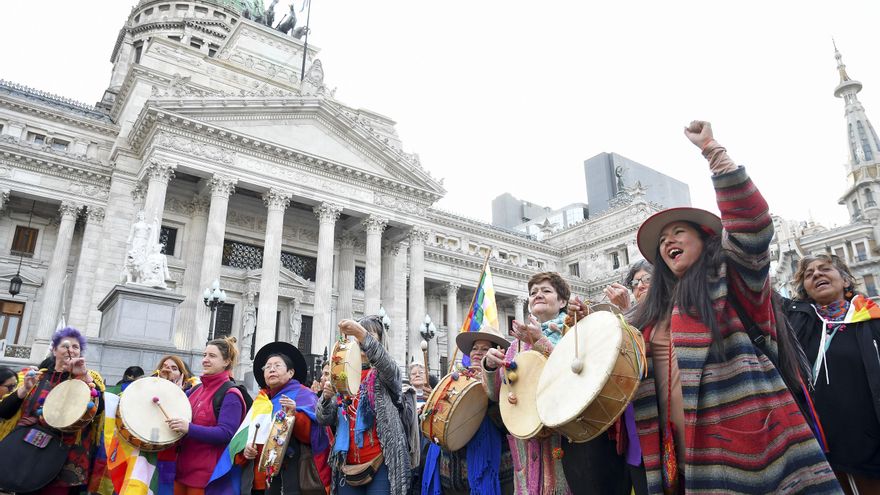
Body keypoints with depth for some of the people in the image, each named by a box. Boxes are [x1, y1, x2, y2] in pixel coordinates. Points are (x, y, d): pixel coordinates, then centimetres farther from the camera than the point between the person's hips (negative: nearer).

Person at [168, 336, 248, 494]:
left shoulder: (230, 395, -12)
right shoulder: (195, 389, 10)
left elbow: (226, 434, -21)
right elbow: (178, 413, 23)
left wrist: (189, 428, -28)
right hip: (182, 467, 7)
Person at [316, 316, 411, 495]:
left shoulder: (385, 373, 4)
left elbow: (389, 369, -22)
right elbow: (324, 419, 7)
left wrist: (363, 334, -35)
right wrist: (326, 397, -16)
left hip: (380, 463, -3)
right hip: (347, 465, 4)